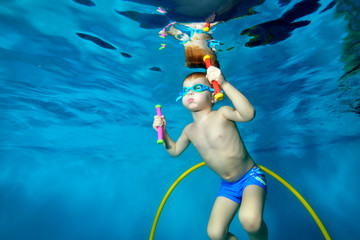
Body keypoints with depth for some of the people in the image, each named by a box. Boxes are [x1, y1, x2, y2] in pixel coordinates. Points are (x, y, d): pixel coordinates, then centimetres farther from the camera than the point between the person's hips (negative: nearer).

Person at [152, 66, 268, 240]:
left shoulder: (222, 113, -16)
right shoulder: (190, 130, 0)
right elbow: (174, 151, 14)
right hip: (228, 186, 5)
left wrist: (224, 84, -42)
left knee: (249, 221, -31)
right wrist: (163, 132, 1)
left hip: (250, 176, -4)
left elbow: (248, 114, -37)